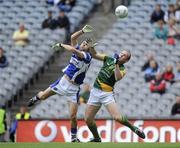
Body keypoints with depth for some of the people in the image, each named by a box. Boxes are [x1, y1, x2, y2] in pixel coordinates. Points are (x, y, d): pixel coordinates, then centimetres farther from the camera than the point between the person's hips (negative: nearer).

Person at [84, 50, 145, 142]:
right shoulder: (109, 60, 10)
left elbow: (118, 78, -24)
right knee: (88, 119, 2)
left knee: (117, 117, -22)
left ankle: (133, 128, 4)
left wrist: (116, 64, -27)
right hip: (95, 92, 4)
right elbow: (94, 55, 12)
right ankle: (97, 139, 24)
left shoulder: (122, 69, -3)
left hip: (107, 94, -4)